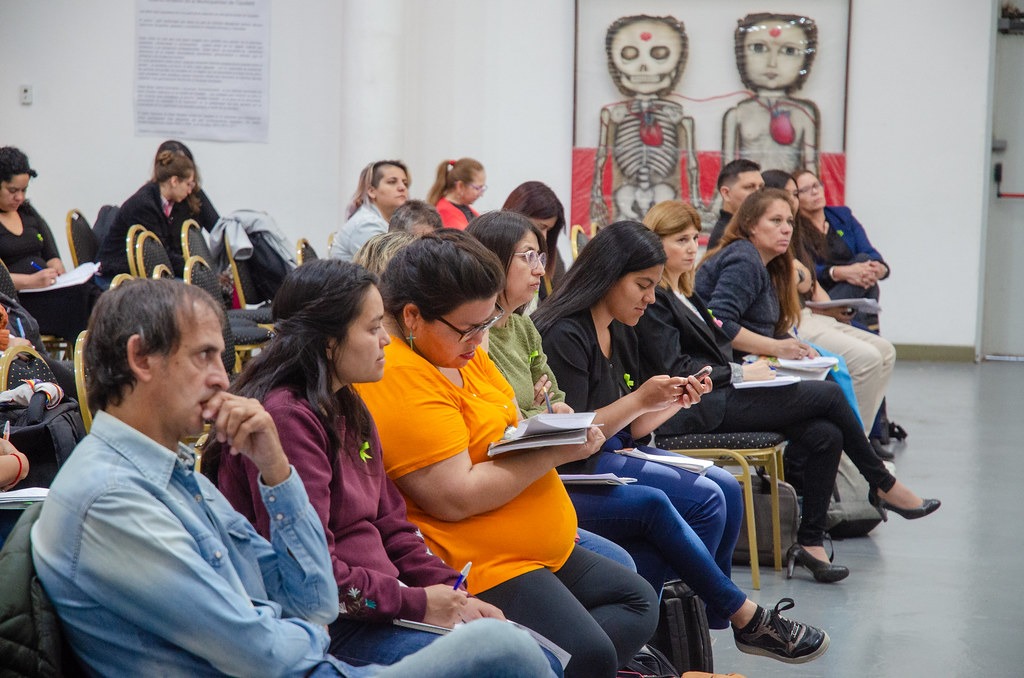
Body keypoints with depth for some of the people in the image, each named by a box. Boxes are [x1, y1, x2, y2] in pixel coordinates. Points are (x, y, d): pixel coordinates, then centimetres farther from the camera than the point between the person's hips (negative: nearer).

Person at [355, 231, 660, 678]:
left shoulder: (461, 349, 9)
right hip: (477, 568, -11)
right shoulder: (398, 376, -22)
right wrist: (554, 452, -19)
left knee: (639, 602, 14)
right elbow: (455, 498, -26)